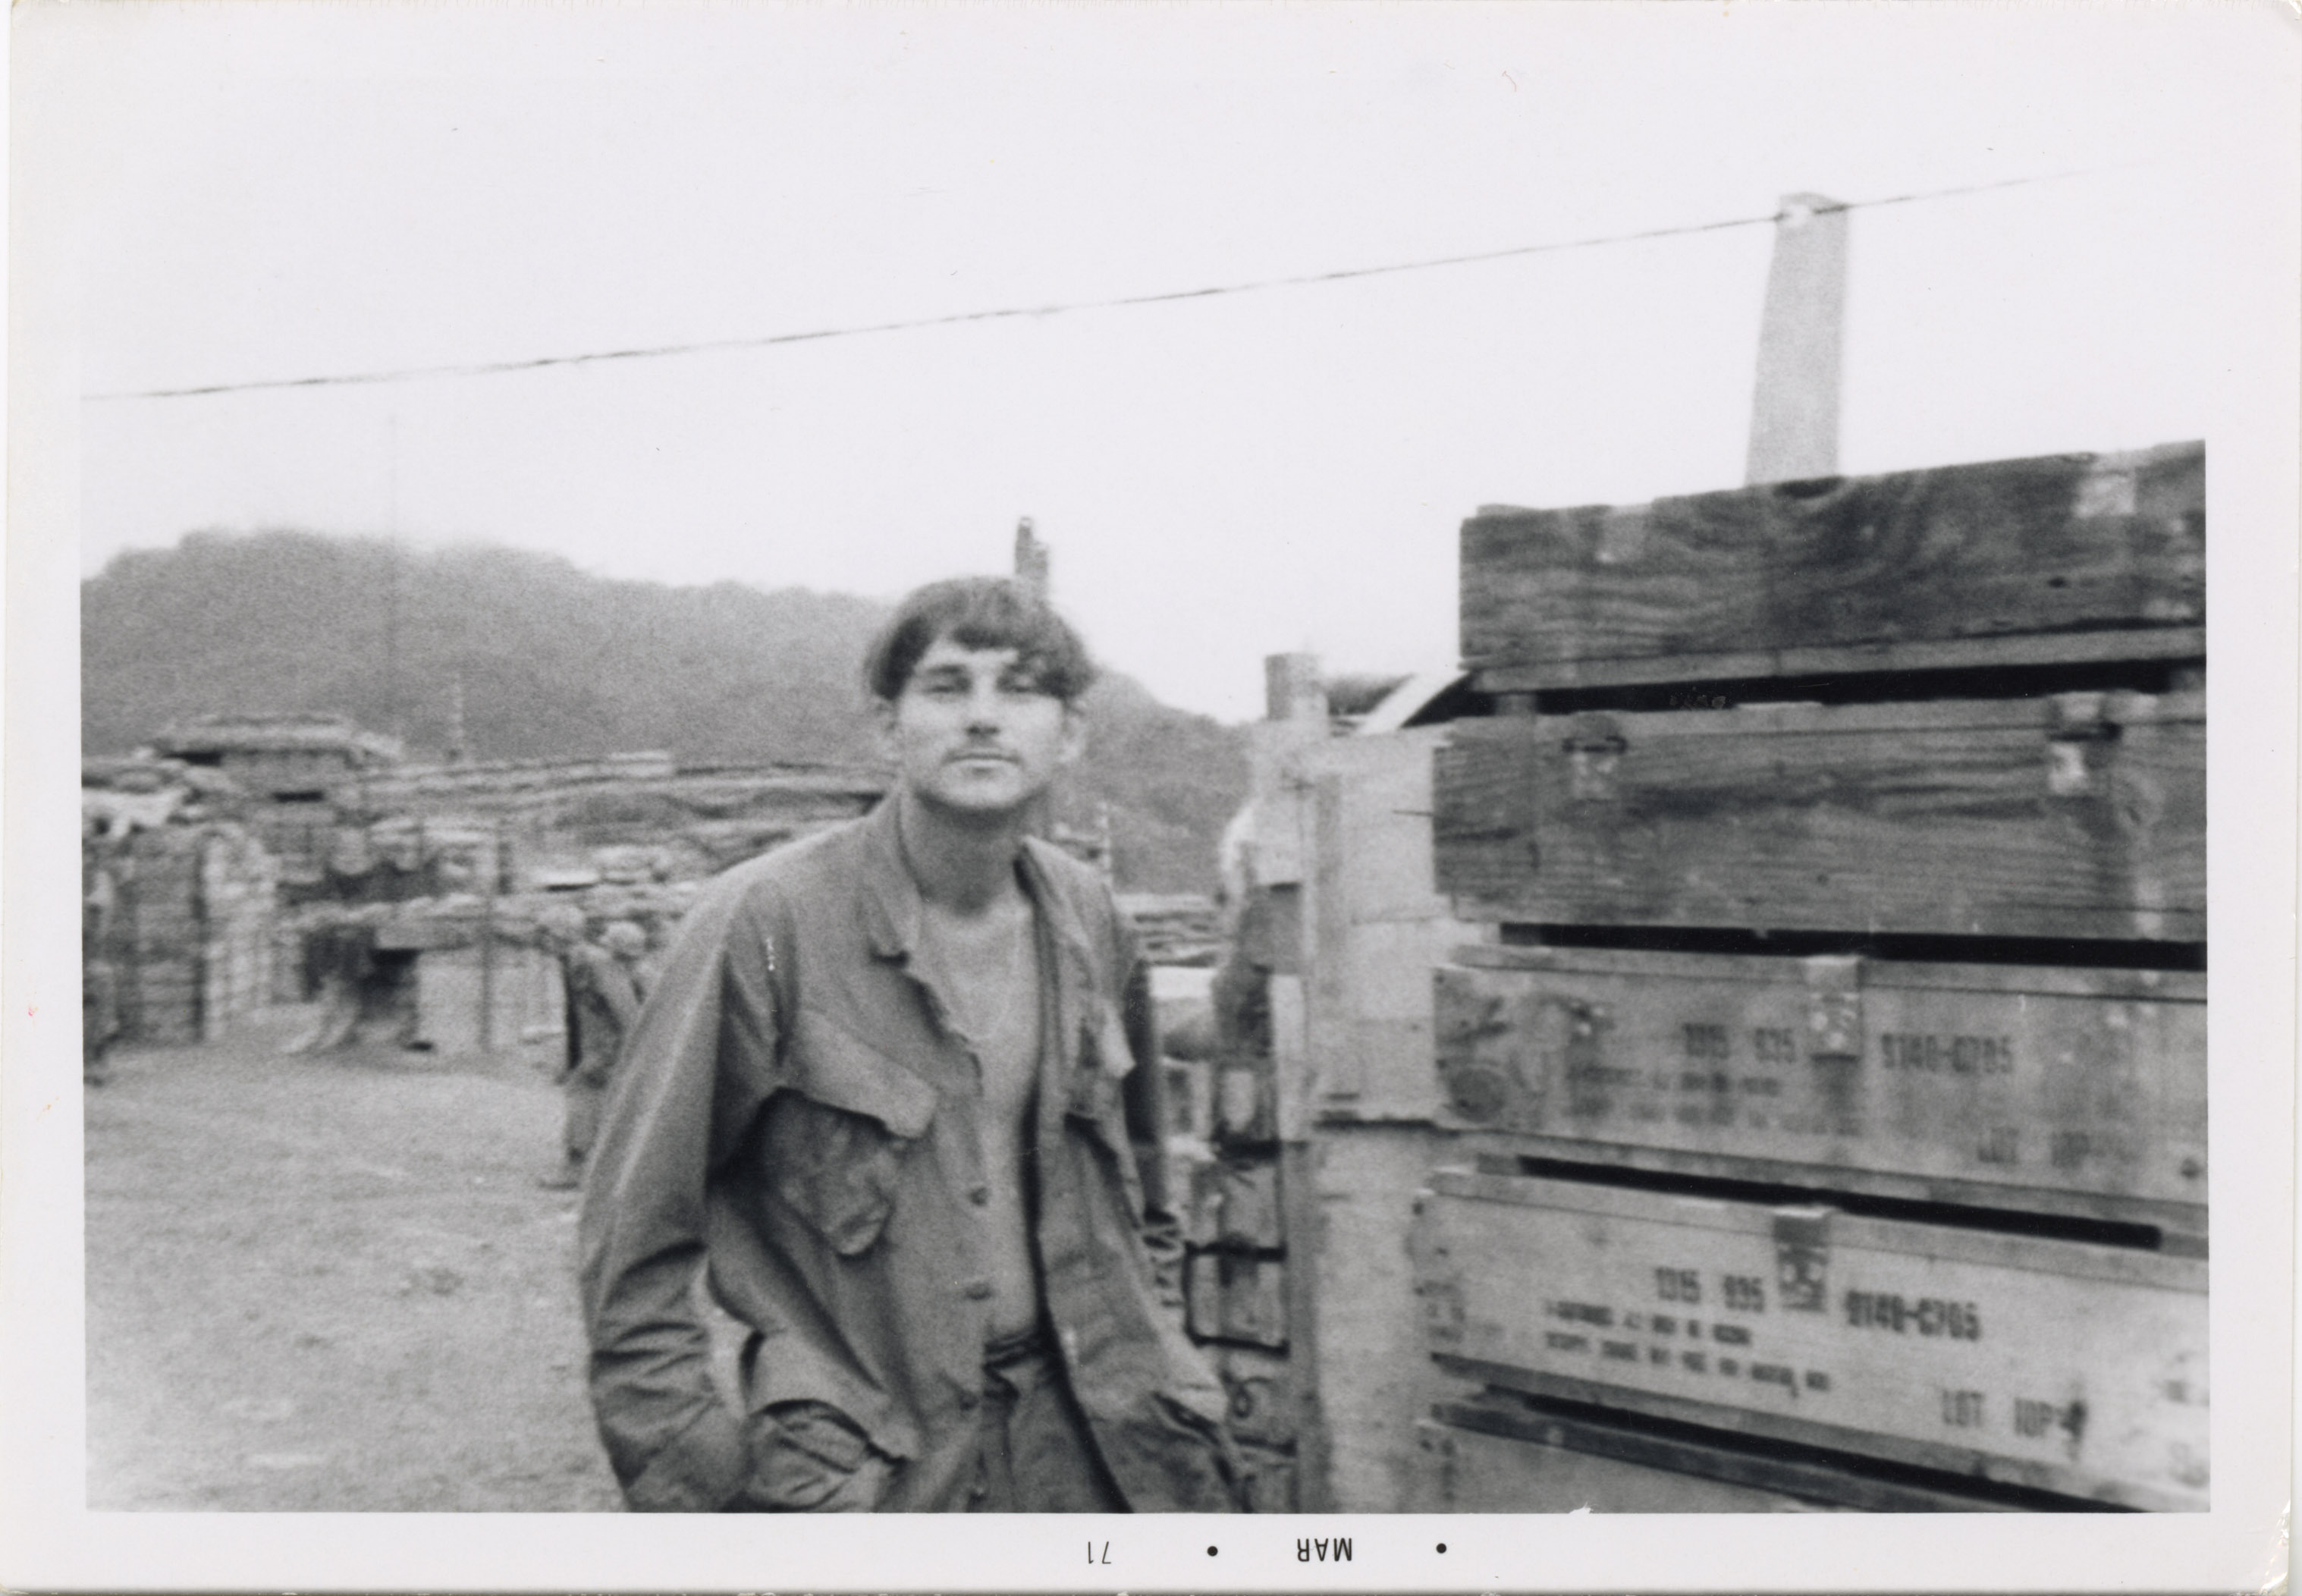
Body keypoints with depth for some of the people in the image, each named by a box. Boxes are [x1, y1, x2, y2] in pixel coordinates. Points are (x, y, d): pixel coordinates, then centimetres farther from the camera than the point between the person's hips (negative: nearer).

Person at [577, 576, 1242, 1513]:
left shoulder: (1088, 920, 3)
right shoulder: (764, 922, -13)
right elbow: (634, 1233, -9)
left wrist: (1156, 1365, 12)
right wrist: (691, 1481, -11)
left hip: (1083, 1441, 4)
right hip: (859, 1476, -4)